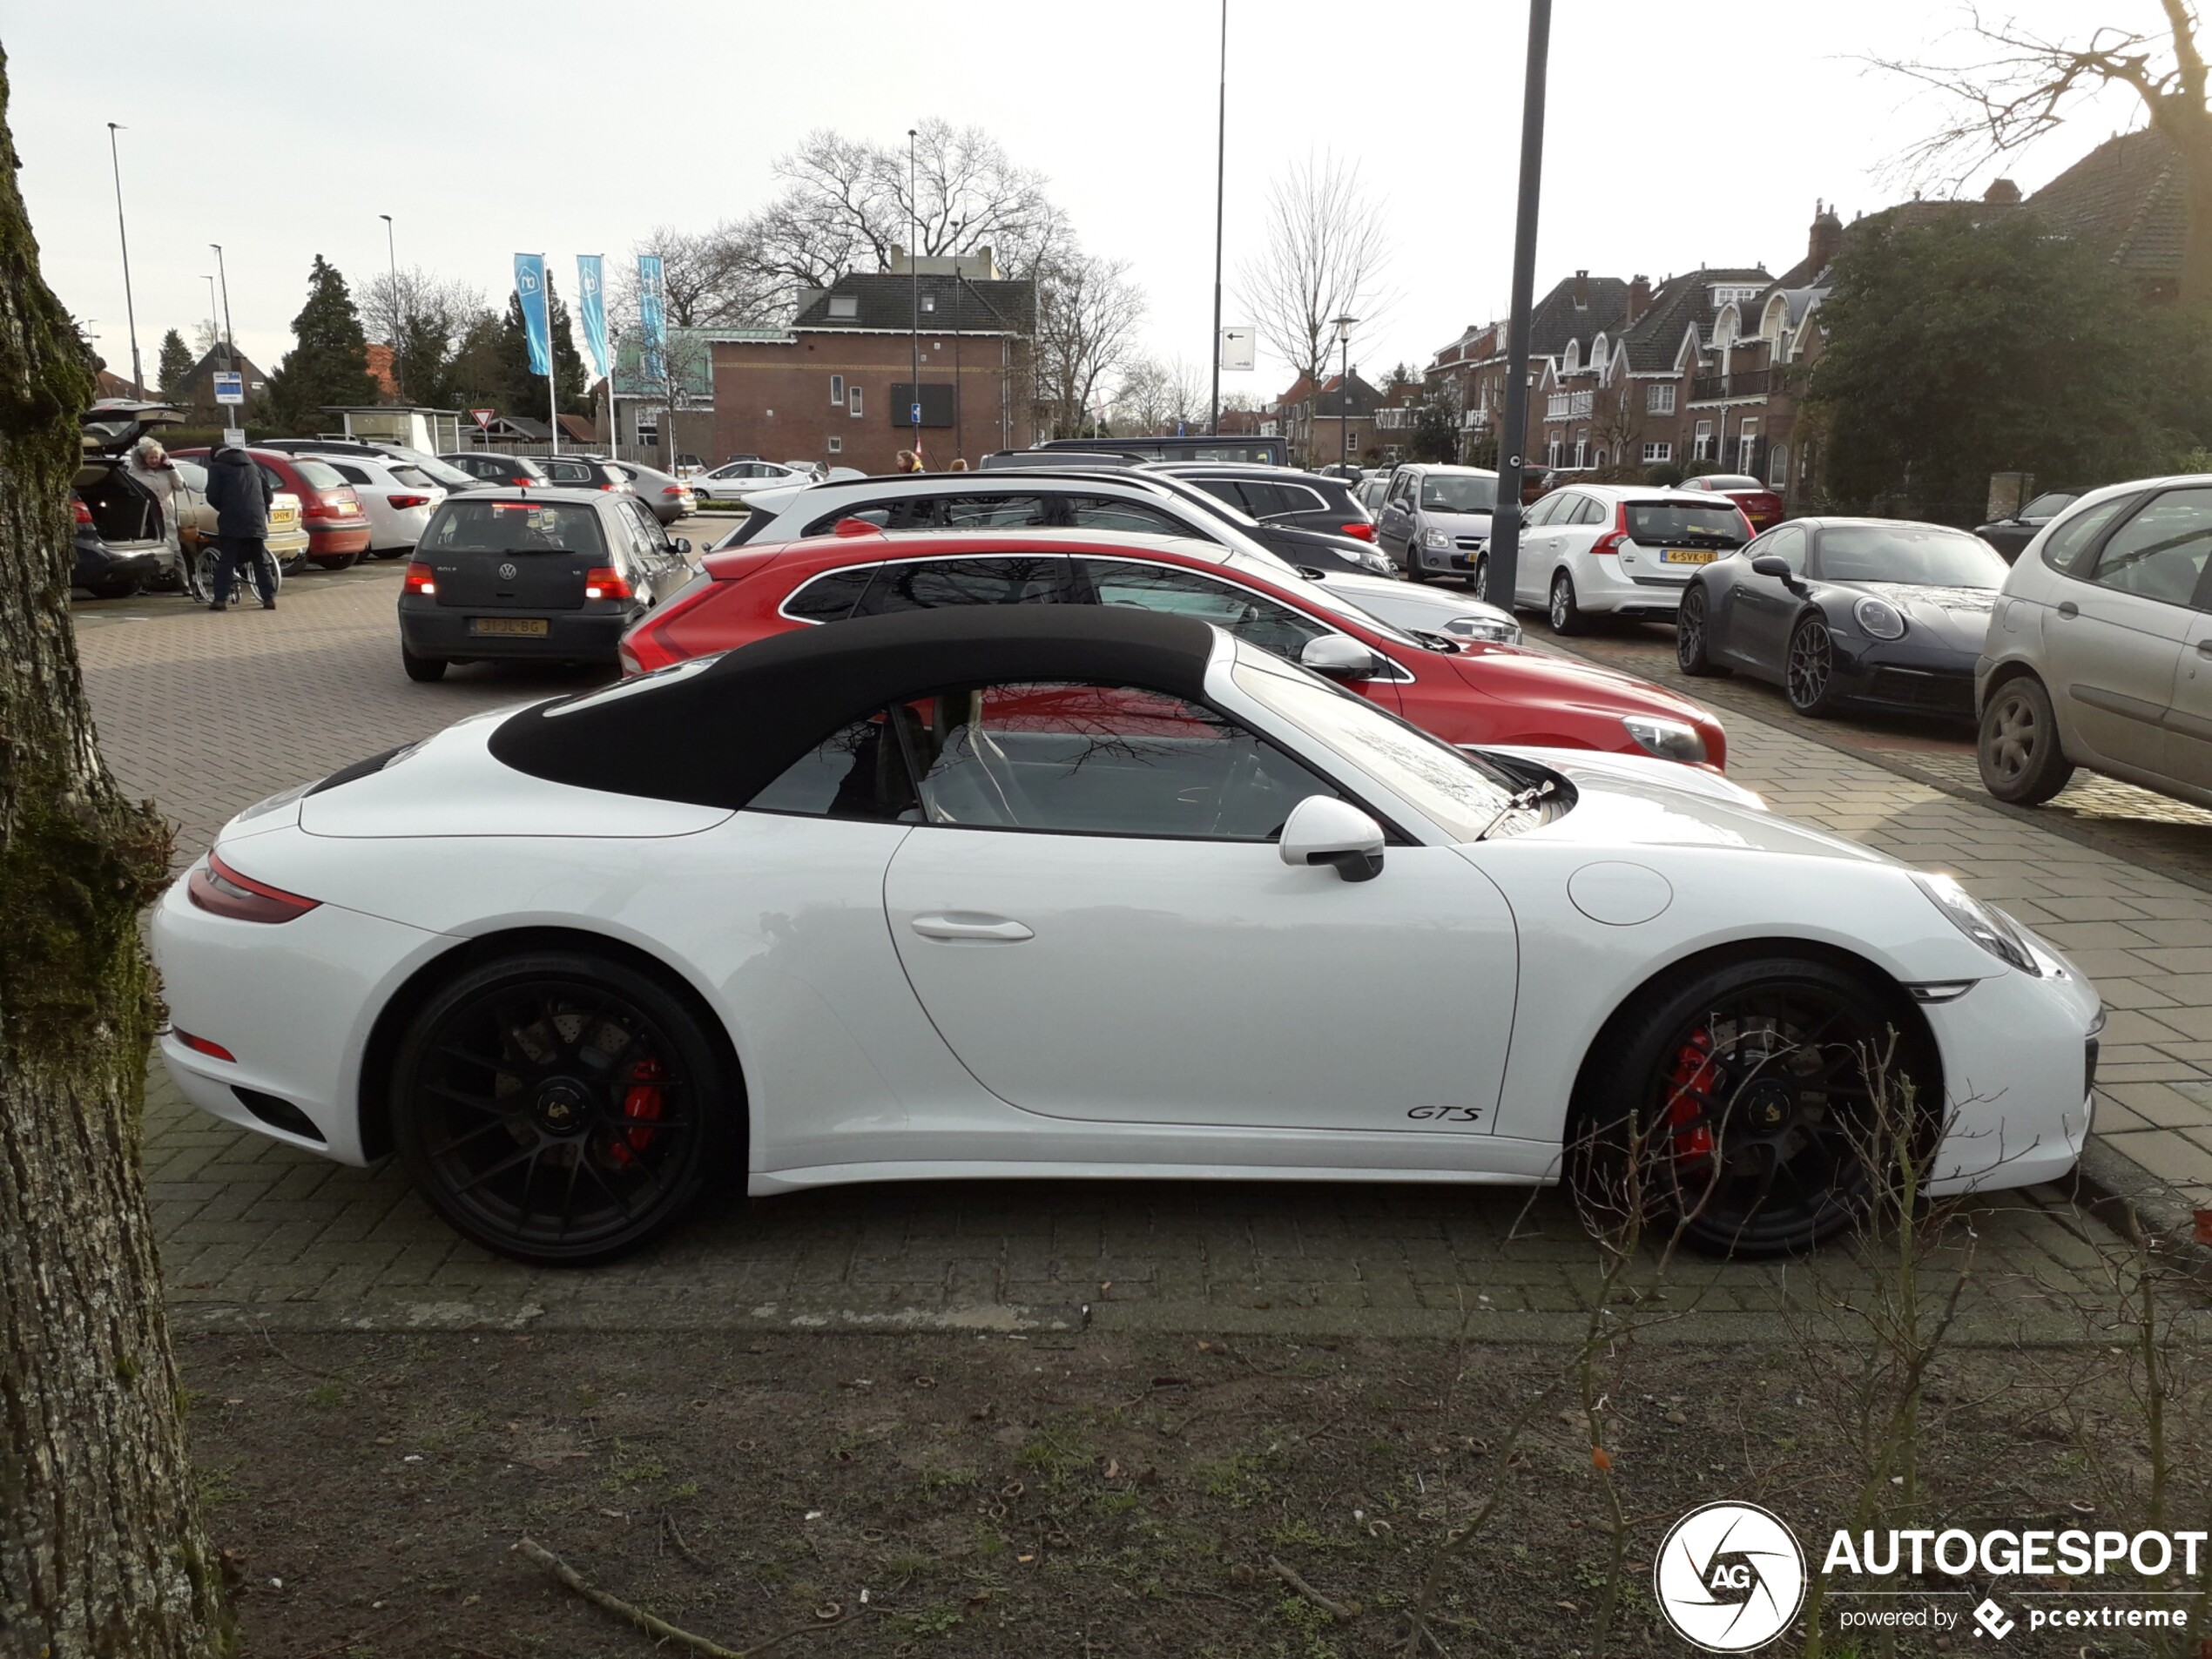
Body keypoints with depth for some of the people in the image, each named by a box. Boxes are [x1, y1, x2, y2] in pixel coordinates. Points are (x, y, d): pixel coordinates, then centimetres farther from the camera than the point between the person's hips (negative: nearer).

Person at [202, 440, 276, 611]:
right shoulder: (251, 466, 24)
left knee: (226, 562, -1)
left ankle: (221, 599, -5)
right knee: (261, 562, 9)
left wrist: (223, 508, 16)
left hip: (232, 521, -4)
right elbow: (267, 491, 19)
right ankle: (269, 598, 3)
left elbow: (213, 496, -2)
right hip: (256, 521, 4)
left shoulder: (217, 467, 8)